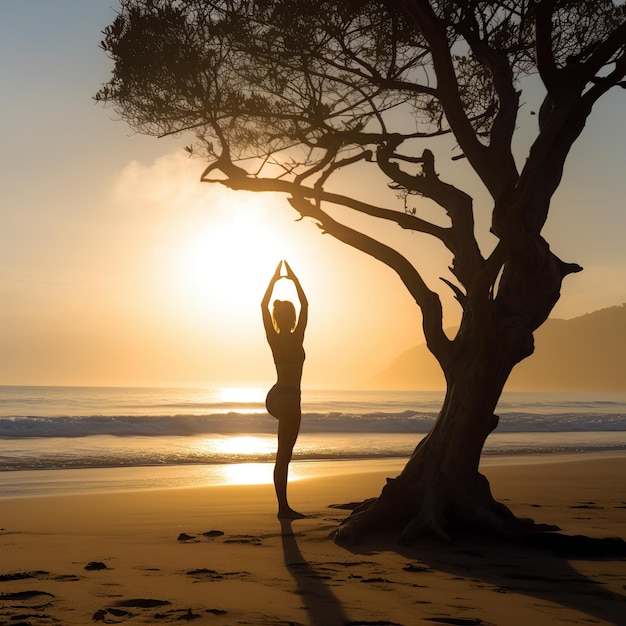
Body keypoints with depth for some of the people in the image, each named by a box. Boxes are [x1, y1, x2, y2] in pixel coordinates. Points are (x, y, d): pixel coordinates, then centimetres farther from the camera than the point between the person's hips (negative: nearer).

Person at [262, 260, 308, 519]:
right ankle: (283, 507, -3)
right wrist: (294, 279, 5)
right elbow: (305, 304, -2)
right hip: (288, 398, -7)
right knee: (284, 456, -6)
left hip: (275, 396, 7)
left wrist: (275, 279, 13)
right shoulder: (297, 338, -10)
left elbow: (264, 305, 10)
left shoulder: (273, 339, 2)